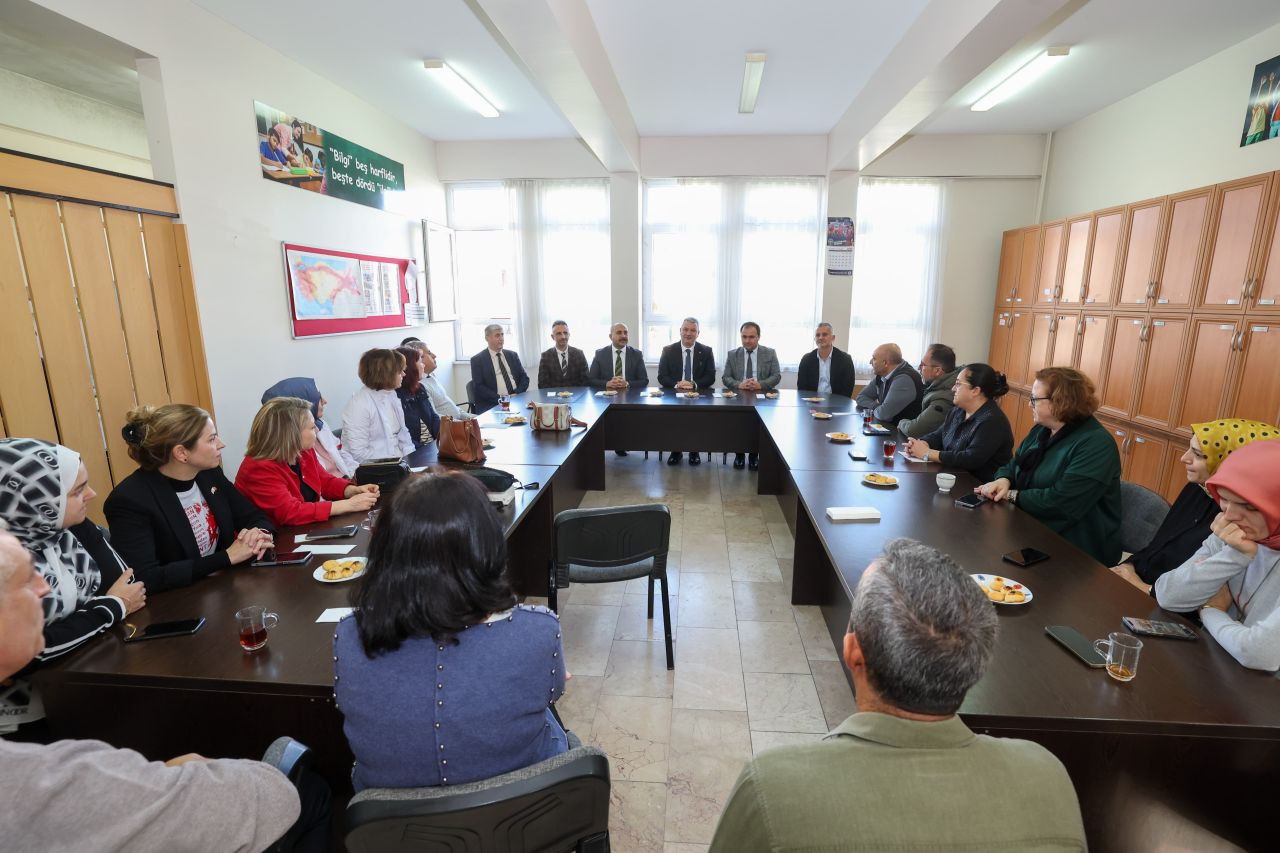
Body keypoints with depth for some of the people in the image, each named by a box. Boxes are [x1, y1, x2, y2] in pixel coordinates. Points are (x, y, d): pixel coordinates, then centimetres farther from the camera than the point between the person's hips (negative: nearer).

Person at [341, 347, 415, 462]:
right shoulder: (359, 404, -13)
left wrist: (412, 456, -1)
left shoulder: (392, 394, 9)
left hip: (398, 461, 7)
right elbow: (359, 453, -17)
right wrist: (393, 462, -18)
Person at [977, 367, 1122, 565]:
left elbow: (1060, 502, -27)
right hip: (1033, 529, 8)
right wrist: (1004, 480, -11)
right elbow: (1013, 465, 12)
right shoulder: (1041, 429, 9)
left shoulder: (1095, 445, -19)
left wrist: (1012, 496, -17)